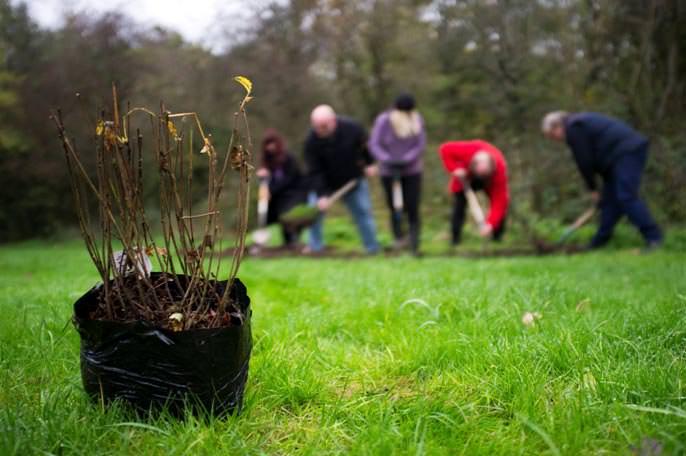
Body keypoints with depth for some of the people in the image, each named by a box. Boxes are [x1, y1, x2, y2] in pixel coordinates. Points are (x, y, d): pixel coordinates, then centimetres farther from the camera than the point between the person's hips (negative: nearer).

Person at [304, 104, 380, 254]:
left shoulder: (352, 128, -23)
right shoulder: (312, 140, -26)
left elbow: (365, 144, 0)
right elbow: (314, 171, -25)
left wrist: (369, 163, 2)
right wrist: (321, 195, -32)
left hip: (353, 180, 1)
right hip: (324, 183, 0)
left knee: (363, 212, 4)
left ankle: (373, 248, 15)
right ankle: (315, 247, 7)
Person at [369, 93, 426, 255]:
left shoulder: (417, 119, -9)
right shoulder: (383, 121, -16)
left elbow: (420, 145, -10)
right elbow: (374, 145, -17)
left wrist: (404, 161, -25)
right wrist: (388, 161, -33)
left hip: (412, 170, 1)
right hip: (389, 172, -1)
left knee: (413, 208, -8)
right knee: (395, 208, 5)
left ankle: (414, 245, -2)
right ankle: (398, 237, 29)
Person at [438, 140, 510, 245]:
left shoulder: (500, 169, -42)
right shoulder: (467, 150, -44)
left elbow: (499, 201, -42)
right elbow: (445, 149, -28)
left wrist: (490, 224, -51)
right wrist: (454, 169, -39)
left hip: (491, 181, 0)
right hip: (465, 178, 0)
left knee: (501, 203, -12)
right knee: (460, 203, -11)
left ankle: (497, 239, 4)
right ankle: (455, 240, -3)